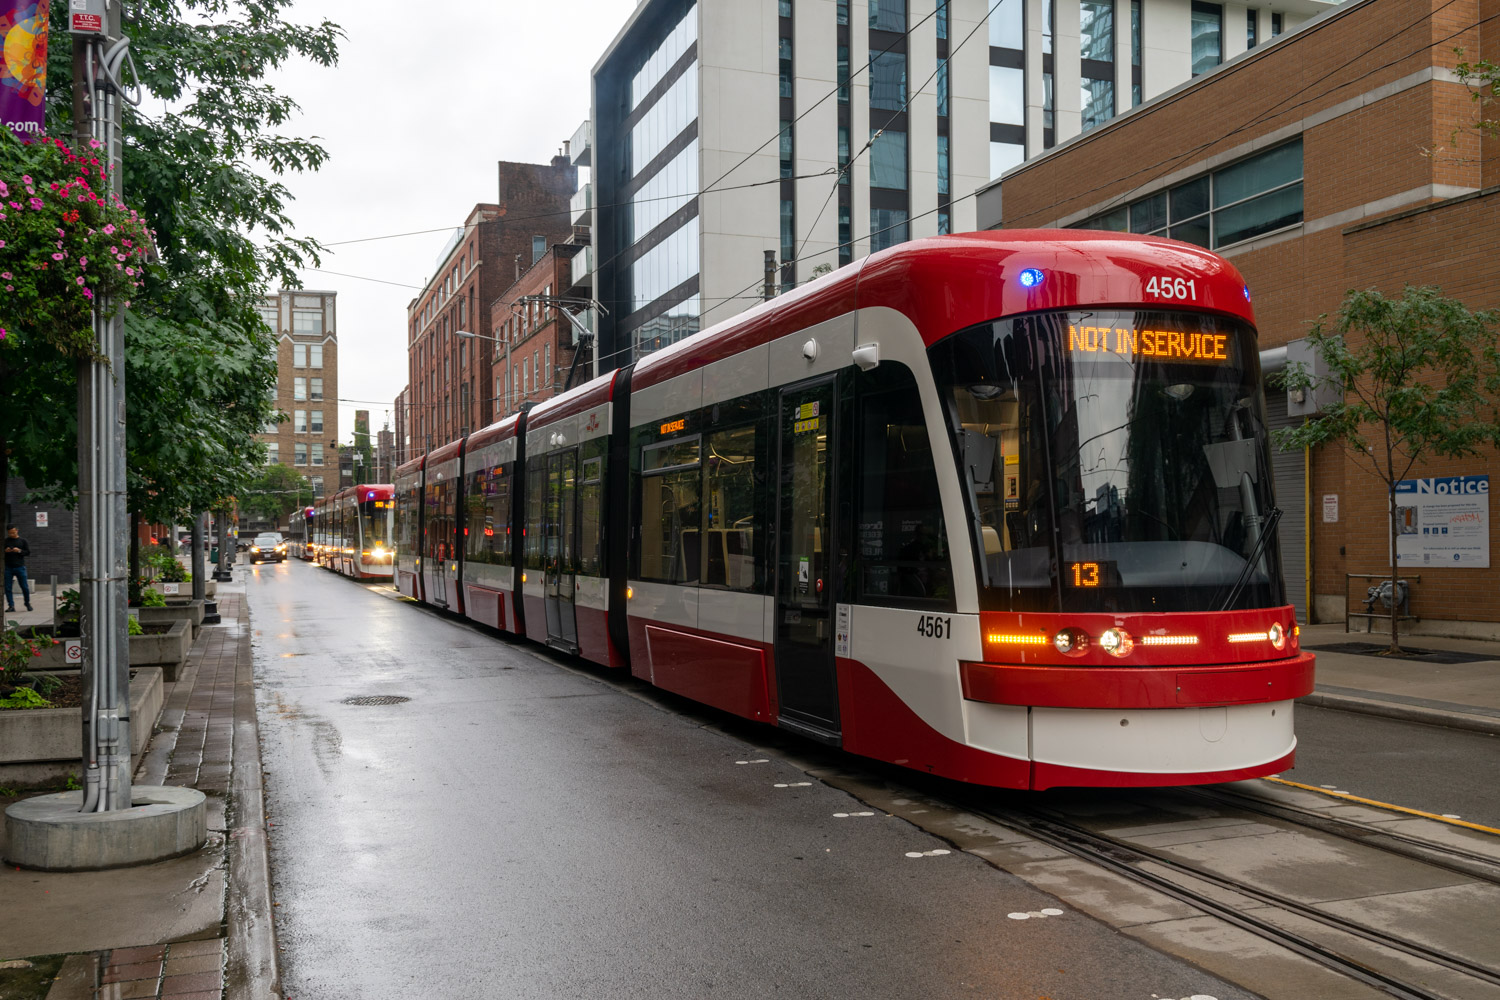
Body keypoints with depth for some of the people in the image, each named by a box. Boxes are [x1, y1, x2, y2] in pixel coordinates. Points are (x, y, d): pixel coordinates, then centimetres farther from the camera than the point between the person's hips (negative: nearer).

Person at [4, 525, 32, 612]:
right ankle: (11, 606, 5)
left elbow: (28, 552, 3)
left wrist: (19, 551, -14)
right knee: (7, 588, -1)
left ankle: (28, 603, 17)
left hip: (20, 567, -2)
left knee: (25, 587, 0)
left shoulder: (22, 541, 7)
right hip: (8, 567, 2)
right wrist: (5, 551, -9)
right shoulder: (5, 541, 10)